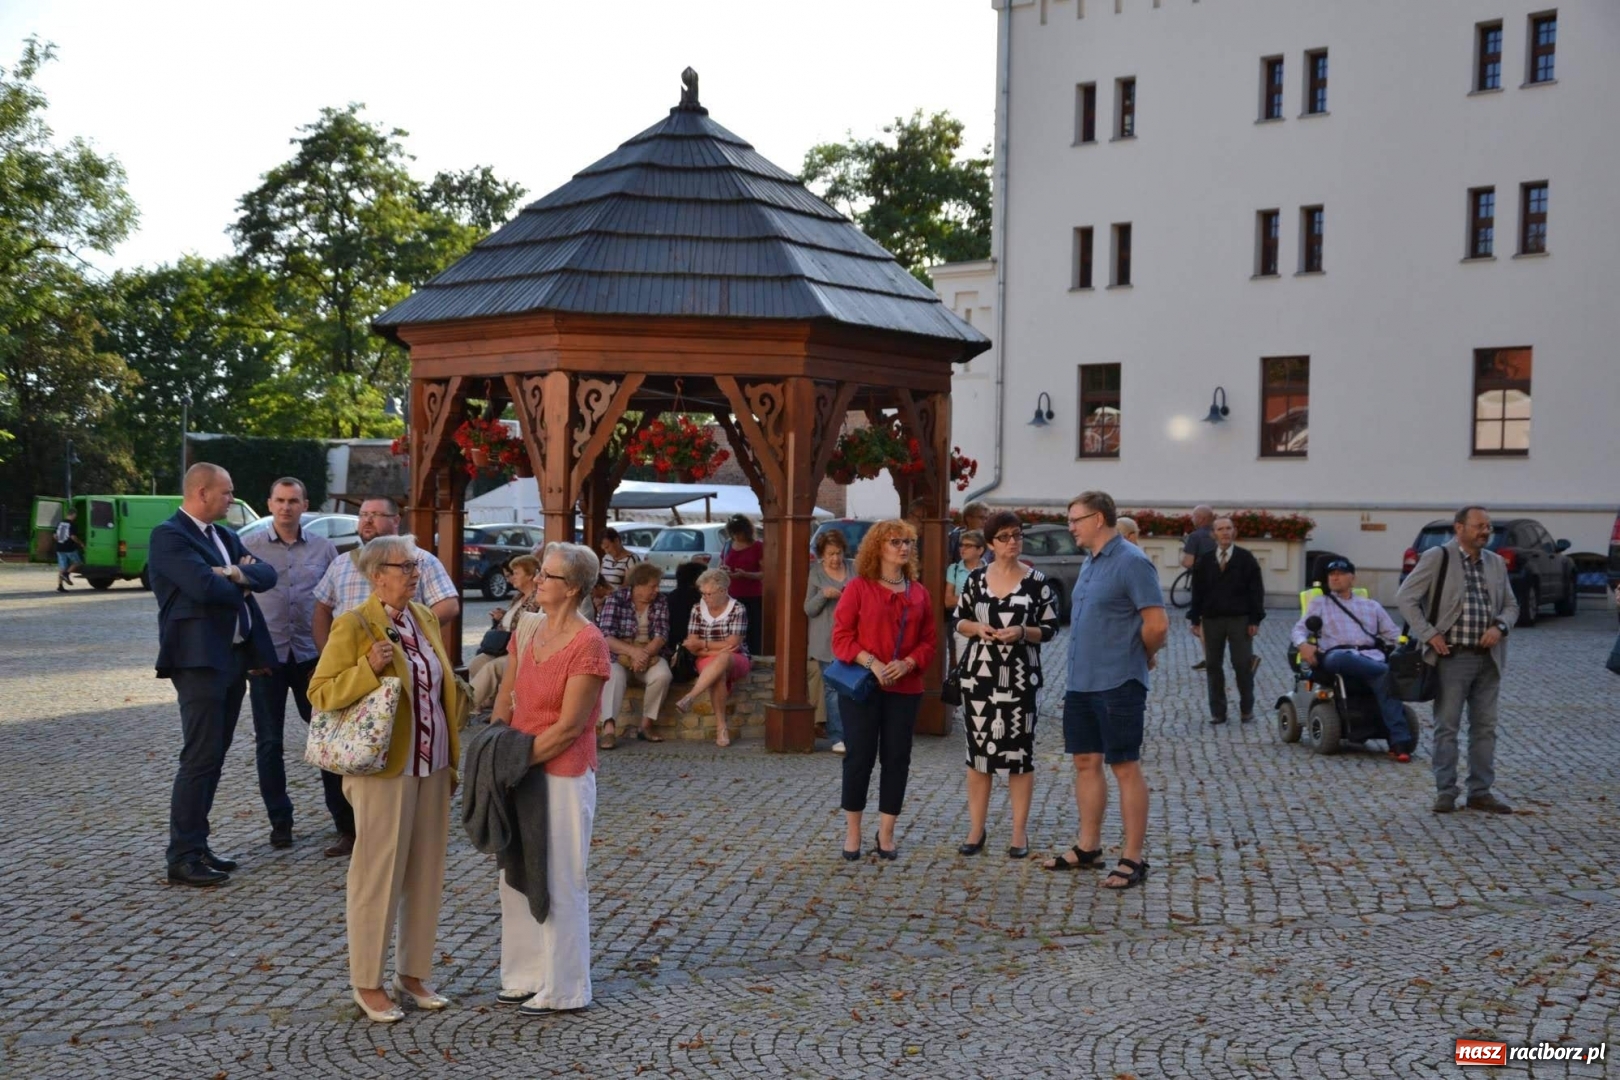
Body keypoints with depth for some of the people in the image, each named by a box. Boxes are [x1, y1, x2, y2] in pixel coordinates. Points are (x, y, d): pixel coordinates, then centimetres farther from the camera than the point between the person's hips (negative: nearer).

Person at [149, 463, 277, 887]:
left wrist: (238, 574, -12)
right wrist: (241, 581, -4)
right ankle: (182, 857, -2)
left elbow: (267, 575, 8)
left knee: (214, 756, 12)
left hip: (234, 656, 9)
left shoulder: (224, 535, 17)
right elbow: (204, 586, -23)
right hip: (200, 658, -9)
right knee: (200, 757, -8)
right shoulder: (169, 536, -10)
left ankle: (196, 847, 20)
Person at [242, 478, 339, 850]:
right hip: (267, 655, -1)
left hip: (312, 655, 1)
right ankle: (280, 820, 17)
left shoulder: (323, 548, 5)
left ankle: (343, 814, 14)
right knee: (269, 742, 6)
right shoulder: (250, 546, 0)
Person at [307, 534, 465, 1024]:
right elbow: (320, 692, -11)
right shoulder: (353, 625, -11)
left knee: (426, 874, 12)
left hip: (432, 767, 7)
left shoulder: (426, 618, 9)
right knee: (378, 875, 2)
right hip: (385, 768, -7)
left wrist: (453, 760, 15)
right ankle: (367, 982, 15)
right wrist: (369, 668, -26)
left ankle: (412, 973, 25)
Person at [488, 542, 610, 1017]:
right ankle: (526, 976, 31)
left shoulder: (588, 644, -17)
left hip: (563, 775, -8)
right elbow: (506, 696, 13)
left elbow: (569, 726, -18)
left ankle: (562, 988, 17)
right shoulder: (528, 629, 6)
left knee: (560, 880, 4)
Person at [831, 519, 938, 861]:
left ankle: (886, 833, 16)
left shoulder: (919, 593, 8)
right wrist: (871, 663, -19)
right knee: (859, 756, 1)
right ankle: (852, 831, 14)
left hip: (905, 688, 3)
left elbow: (929, 640, 8)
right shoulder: (858, 588, -3)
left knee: (897, 758, 5)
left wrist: (907, 664, -11)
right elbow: (841, 636, -6)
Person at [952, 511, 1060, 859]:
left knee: (1019, 753, 2)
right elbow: (959, 621, 11)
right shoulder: (975, 579, 4)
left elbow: (1050, 629, 0)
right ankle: (976, 830, 16)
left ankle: (1020, 833, 11)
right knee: (978, 751, 6)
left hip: (1020, 678, -2)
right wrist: (976, 628, -10)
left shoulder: (1037, 581, -2)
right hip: (979, 676, 2)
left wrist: (1023, 632, -18)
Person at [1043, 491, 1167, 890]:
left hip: (1117, 684, -9)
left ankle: (1133, 858, 6)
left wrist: (1140, 657, -2)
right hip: (1081, 681, 9)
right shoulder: (1090, 563, 14)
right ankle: (1088, 846, 25)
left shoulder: (1132, 562, -15)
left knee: (1125, 768, -1)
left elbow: (1157, 624, -18)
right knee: (1085, 762, 14)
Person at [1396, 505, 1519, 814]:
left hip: (1488, 658, 5)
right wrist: (1429, 635, -13)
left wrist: (1500, 626, -3)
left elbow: (1511, 605, 19)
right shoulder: (1437, 557, -5)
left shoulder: (1496, 563, 13)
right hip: (1452, 657, -5)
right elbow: (1405, 598, -7)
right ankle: (1445, 792, 6)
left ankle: (1480, 792, 17)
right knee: (1447, 727, -1)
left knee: (1485, 728, 8)